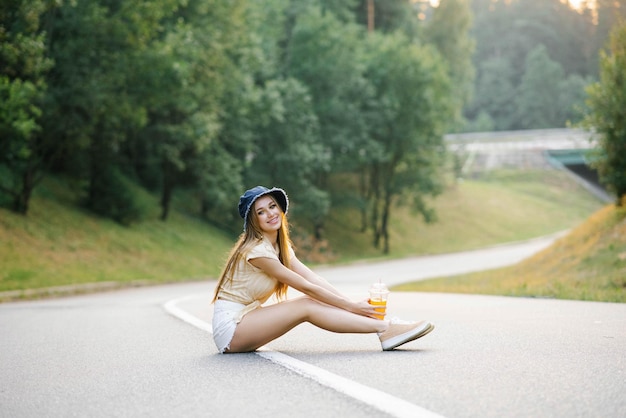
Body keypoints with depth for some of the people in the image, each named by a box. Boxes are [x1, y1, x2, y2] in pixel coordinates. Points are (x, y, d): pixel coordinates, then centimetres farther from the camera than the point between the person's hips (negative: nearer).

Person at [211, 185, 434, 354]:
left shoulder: (281, 247, 10)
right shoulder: (257, 250, -19)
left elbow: (315, 280, 1)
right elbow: (306, 286, -18)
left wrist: (355, 304, -10)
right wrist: (352, 306, -14)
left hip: (246, 317, 8)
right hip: (229, 326, -8)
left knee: (313, 300, -10)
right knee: (307, 306, -20)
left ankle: (386, 327, -17)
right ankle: (385, 329, -24)